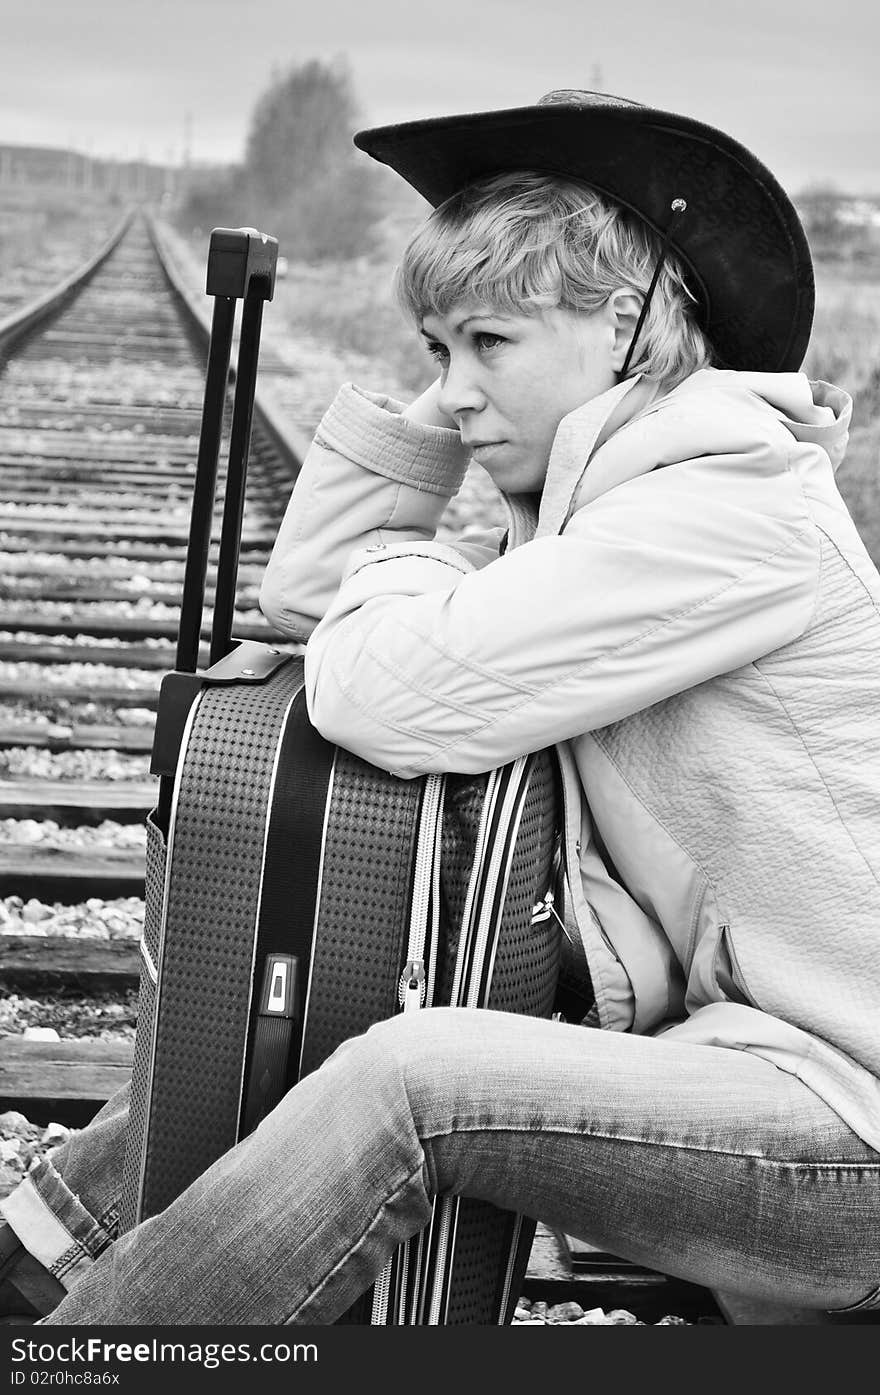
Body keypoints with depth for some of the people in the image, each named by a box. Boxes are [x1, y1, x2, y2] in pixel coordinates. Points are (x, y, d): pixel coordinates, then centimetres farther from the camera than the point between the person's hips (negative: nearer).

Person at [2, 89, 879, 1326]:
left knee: (409, 1083, -27)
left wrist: (393, 573, -3)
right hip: (721, 1028, 10)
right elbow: (307, 595, 11)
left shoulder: (736, 505, -18)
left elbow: (395, 695, -24)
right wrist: (420, 420, 2)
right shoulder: (601, 498, 11)